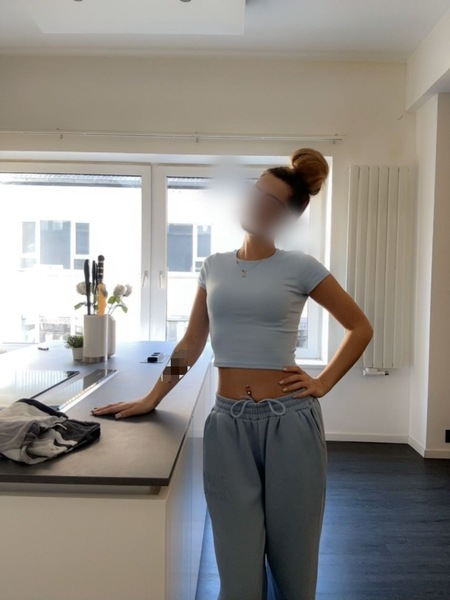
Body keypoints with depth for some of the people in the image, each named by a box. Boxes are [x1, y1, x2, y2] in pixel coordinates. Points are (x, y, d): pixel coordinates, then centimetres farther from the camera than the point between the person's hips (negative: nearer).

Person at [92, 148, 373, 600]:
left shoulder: (300, 267, -3)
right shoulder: (214, 266, 8)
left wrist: (323, 384, -2)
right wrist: (150, 400, 10)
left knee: (292, 562, 15)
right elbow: (191, 344, 12)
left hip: (289, 422, -2)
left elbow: (360, 328, 6)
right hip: (228, 424, 2)